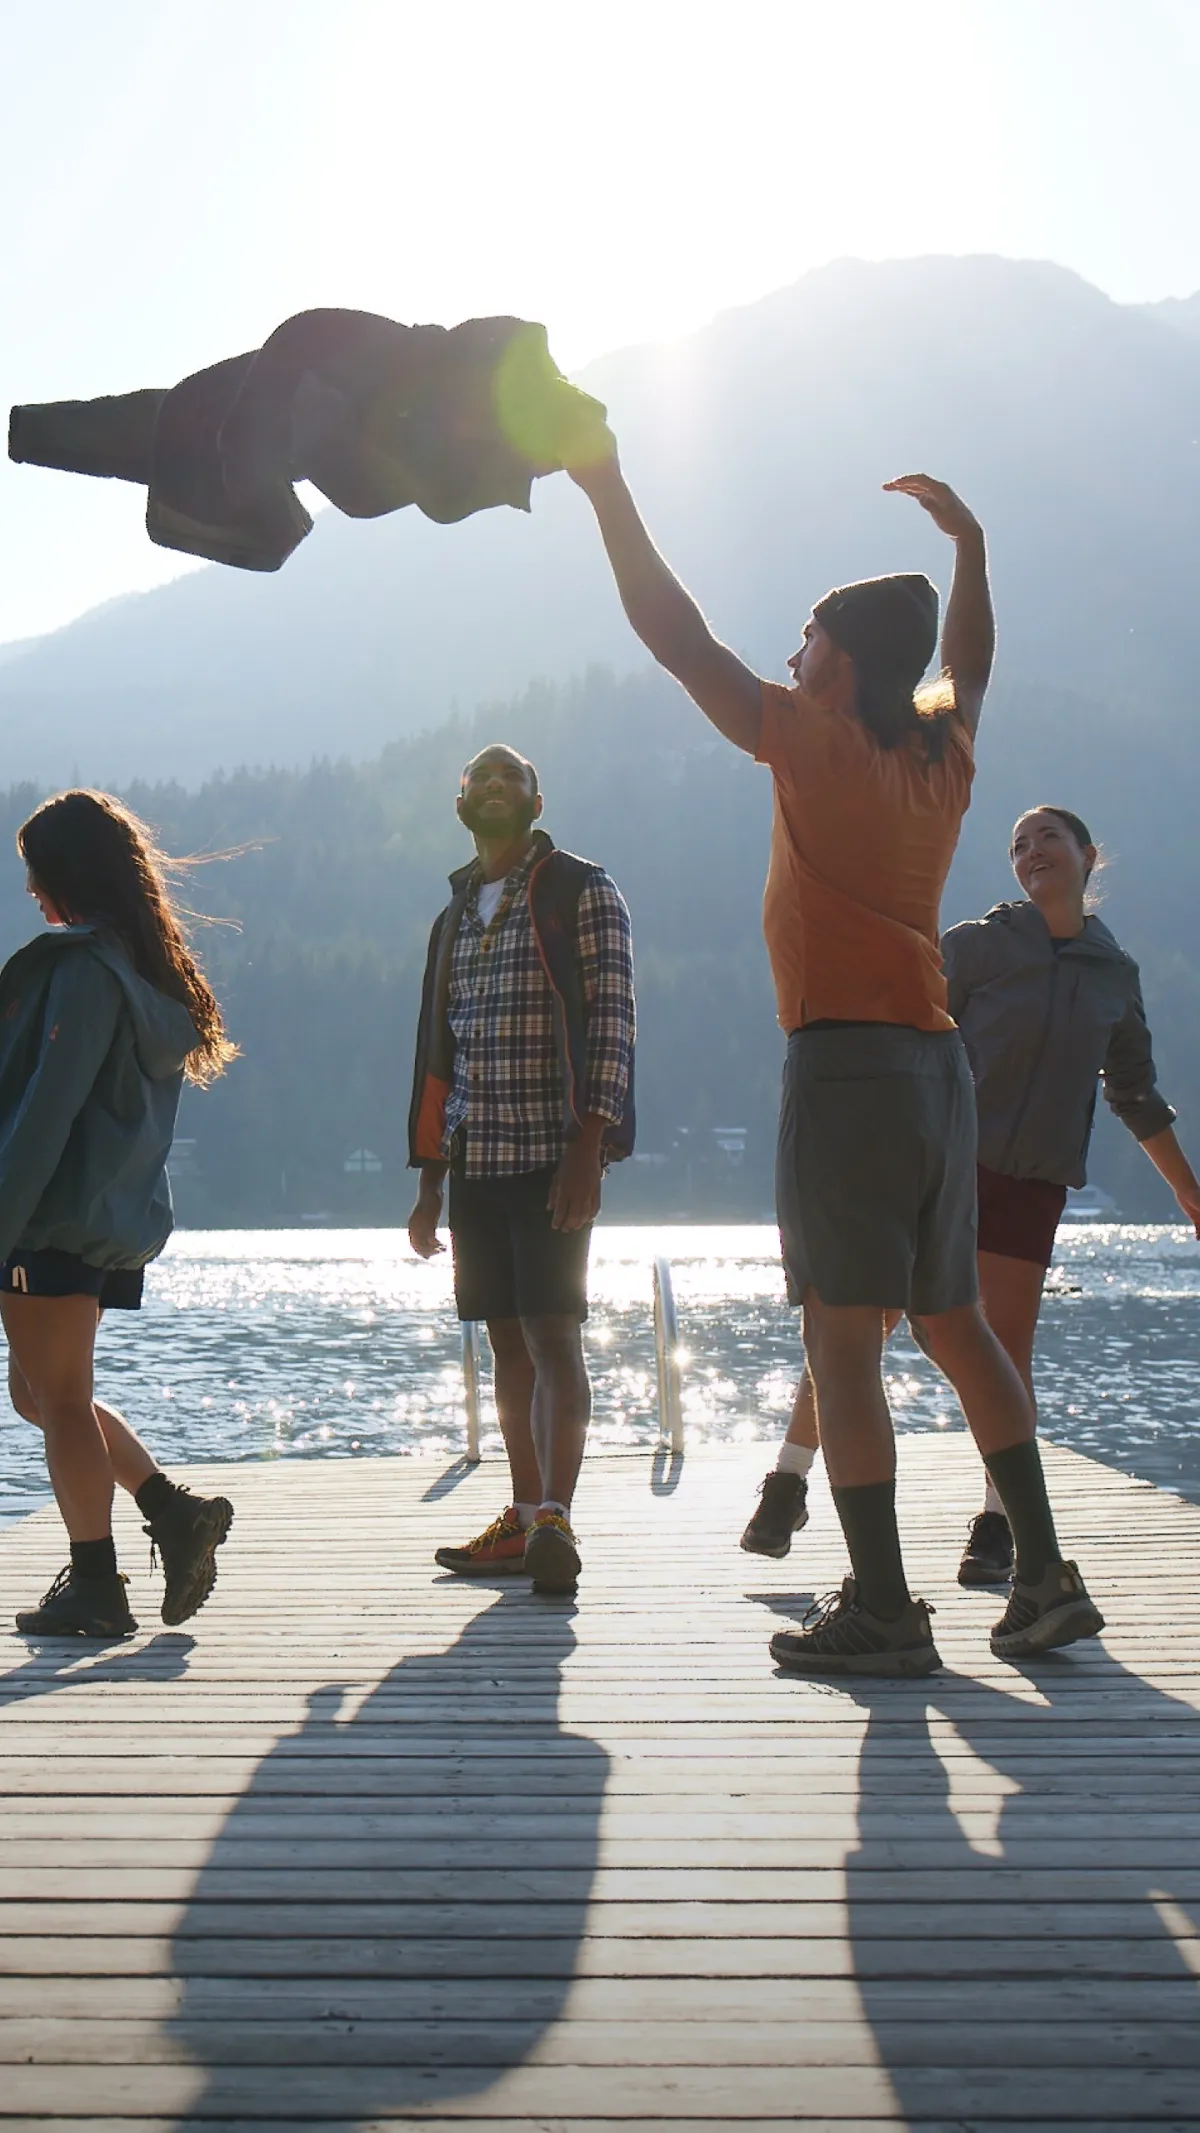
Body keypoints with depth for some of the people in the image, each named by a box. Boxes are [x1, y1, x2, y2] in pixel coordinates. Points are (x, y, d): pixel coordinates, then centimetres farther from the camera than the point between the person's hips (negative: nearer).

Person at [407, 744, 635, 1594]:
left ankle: (555, 1518, -18)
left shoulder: (582, 891, 0)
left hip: (552, 1154, -6)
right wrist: (430, 1181, 16)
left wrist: (588, 1151, -17)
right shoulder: (455, 918, 19)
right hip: (476, 1162, 6)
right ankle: (525, 1519, 11)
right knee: (509, 1343, 7)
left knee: (553, 1335, -13)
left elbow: (610, 1023, -8)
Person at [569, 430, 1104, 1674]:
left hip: (845, 1062, -8)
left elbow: (677, 638, -4)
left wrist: (607, 490, 2)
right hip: (939, 1063, 8)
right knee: (956, 1325, 14)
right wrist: (968, 546, 46)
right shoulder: (944, 755, 13)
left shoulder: (819, 744, -5)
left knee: (840, 1341, -6)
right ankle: (1044, 1577, 13)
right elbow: (968, 664, 36)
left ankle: (881, 1610, -8)